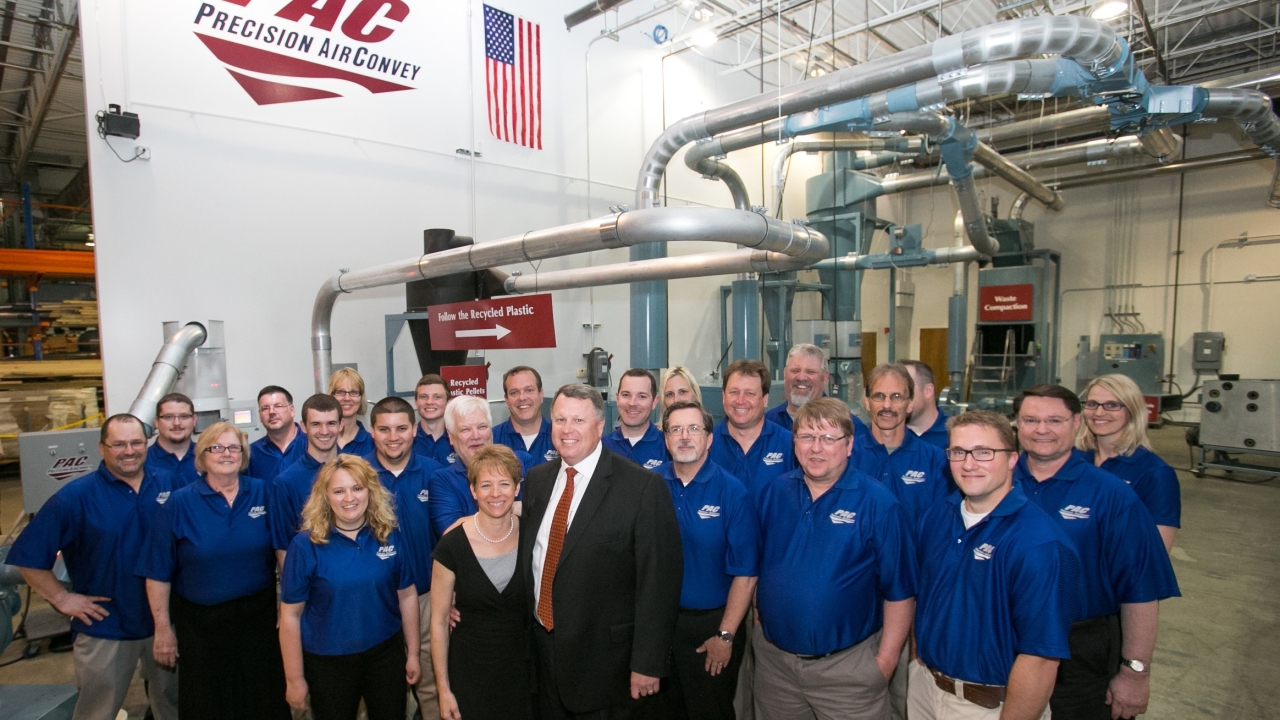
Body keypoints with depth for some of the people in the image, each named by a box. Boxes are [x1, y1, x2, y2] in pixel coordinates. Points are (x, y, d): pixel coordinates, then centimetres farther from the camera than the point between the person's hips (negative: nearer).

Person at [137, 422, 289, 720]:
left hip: (258, 616, 1)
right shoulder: (179, 503, -10)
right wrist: (163, 628, -5)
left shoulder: (264, 493, -5)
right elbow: (159, 572, -6)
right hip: (200, 622, -1)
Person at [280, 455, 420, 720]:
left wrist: (412, 653, 4)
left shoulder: (389, 537, -8)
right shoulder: (306, 545, -14)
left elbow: (407, 596, 0)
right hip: (328, 661, -2)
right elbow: (290, 615, -10)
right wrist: (294, 679, -7)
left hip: (386, 654, 2)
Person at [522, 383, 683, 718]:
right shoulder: (536, 479, 2)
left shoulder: (643, 486, -18)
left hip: (606, 656, -5)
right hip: (542, 644, 6)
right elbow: (525, 553, 10)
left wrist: (648, 663, -15)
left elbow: (659, 579, -17)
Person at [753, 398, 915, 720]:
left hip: (848, 668, -3)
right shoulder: (772, 494, -1)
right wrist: (760, 620, 5)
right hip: (773, 658, 4)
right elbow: (754, 565, 8)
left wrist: (885, 661, -10)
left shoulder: (878, 503, -13)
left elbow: (899, 590, -9)